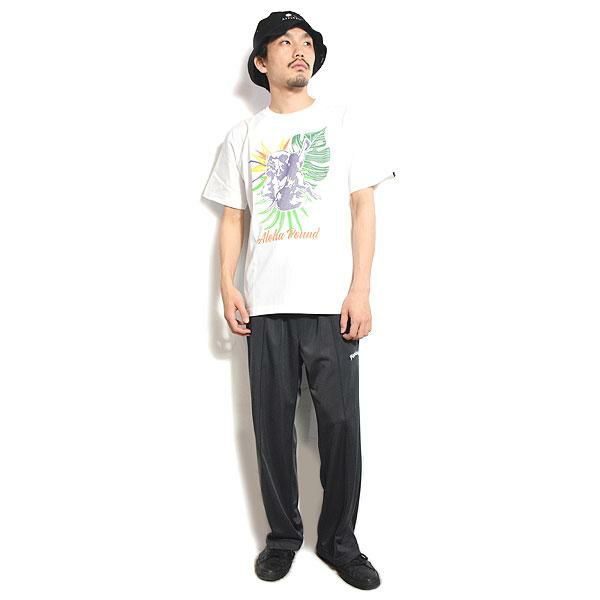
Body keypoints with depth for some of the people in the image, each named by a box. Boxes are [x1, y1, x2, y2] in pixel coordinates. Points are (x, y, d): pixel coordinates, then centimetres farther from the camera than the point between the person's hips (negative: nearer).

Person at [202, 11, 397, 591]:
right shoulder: (243, 134, 13)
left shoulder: (342, 119, 8)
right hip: (265, 303, 2)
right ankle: (283, 535, 23)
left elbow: (363, 207, 2)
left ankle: (339, 540, 18)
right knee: (272, 422, 6)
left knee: (340, 421, 1)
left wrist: (361, 289, -7)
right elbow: (232, 216, 13)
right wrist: (227, 286, 0)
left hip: (331, 301, -1)